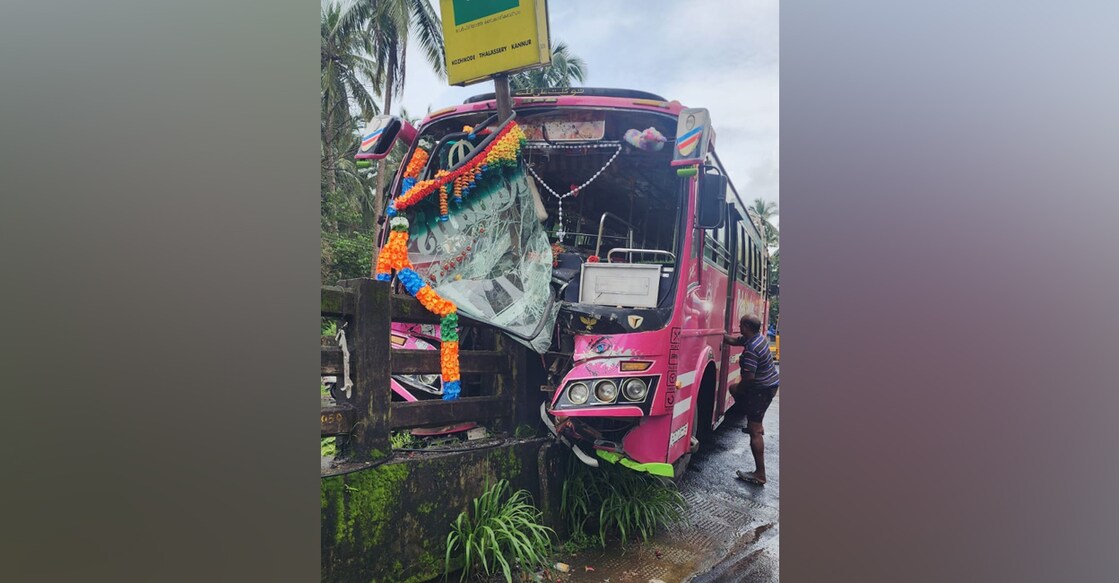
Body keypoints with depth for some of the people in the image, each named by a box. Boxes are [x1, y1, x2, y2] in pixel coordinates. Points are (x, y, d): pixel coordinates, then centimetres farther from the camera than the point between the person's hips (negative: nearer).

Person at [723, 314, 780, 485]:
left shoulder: (750, 350, -25)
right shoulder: (757, 337, 5)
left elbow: (749, 376, -26)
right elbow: (734, 340, 18)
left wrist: (739, 389, -8)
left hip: (762, 389, -10)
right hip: (770, 384, 10)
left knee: (754, 431, -7)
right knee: (734, 388, 29)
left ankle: (760, 475, -4)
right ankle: (755, 424, 30)